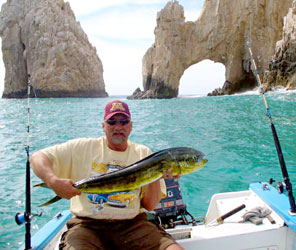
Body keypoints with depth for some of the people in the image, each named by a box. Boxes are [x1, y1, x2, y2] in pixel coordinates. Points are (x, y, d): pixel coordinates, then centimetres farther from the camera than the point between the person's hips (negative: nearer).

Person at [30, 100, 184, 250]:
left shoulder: (143, 154, 8)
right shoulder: (83, 147, 4)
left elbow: (149, 206, 6)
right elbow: (37, 157, 2)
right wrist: (53, 182, -17)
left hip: (132, 223, 2)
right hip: (88, 224, -2)